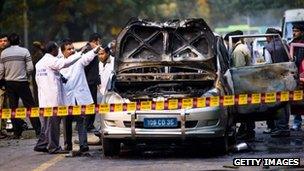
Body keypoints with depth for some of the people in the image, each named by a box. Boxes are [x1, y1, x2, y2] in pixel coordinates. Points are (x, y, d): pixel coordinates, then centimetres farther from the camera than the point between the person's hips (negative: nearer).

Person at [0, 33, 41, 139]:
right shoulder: (24, 51, -6)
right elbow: (30, 68, -8)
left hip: (9, 83, 3)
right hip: (22, 82, -2)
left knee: (13, 107, 6)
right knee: (30, 106, 1)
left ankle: (17, 132, 4)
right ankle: (38, 129, -2)